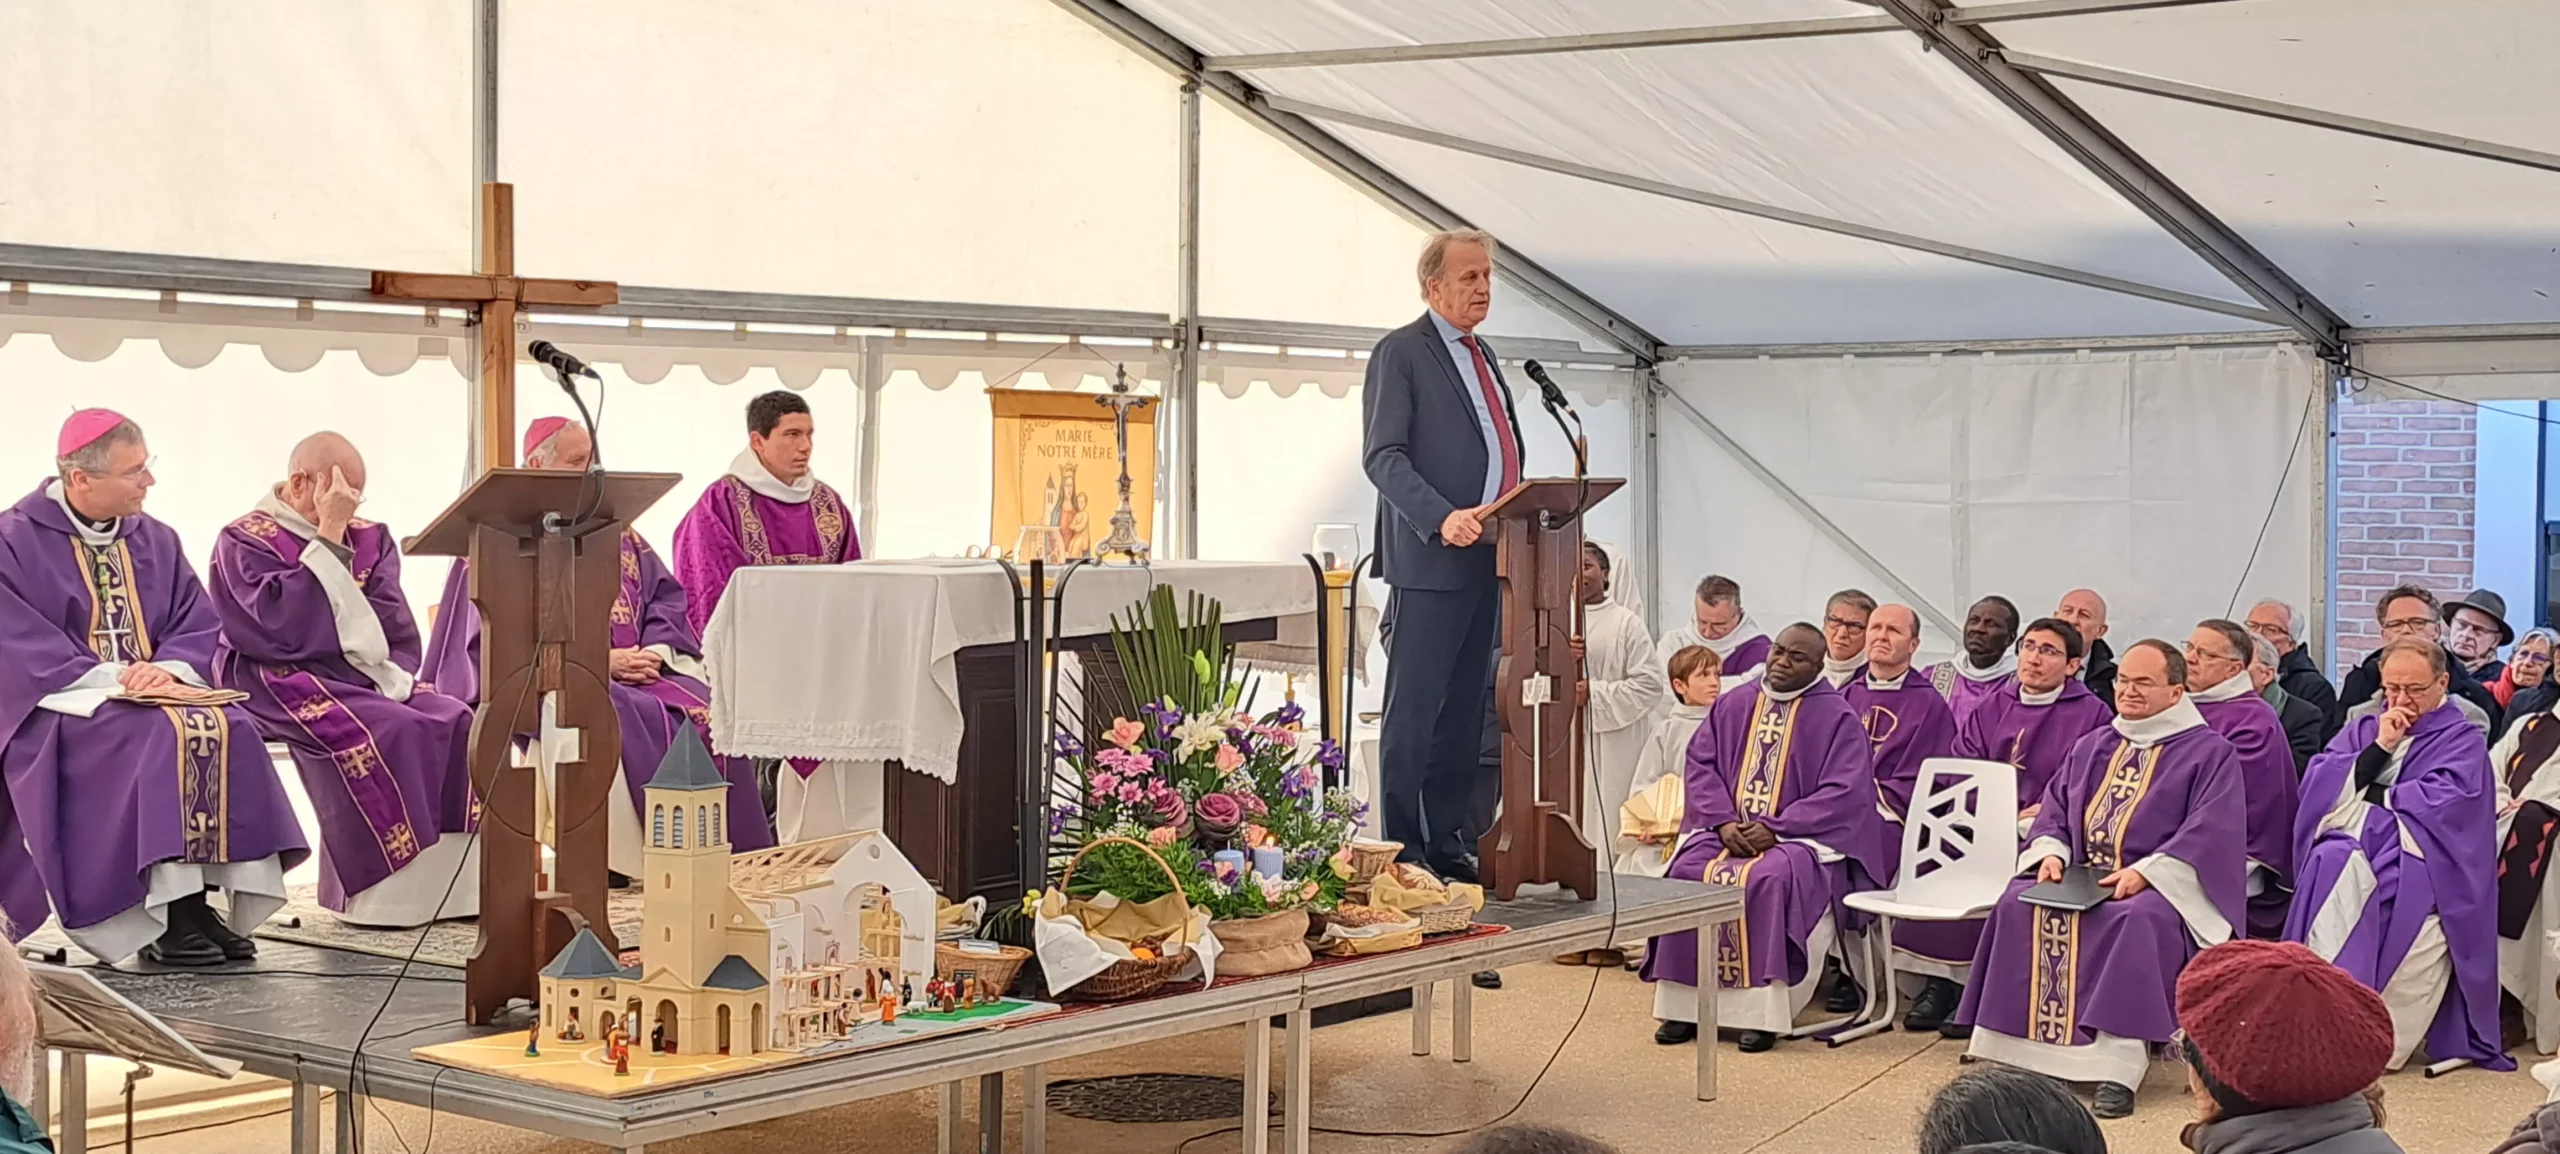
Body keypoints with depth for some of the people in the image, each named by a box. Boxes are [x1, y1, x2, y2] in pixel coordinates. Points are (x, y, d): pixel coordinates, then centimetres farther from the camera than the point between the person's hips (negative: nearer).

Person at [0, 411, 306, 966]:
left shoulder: (155, 540, 15)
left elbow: (199, 628, 8)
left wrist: (170, 670, -15)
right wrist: (113, 677, -22)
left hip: (158, 695, 5)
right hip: (64, 704, -5)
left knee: (232, 730, -26)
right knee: (163, 734, -34)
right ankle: (175, 910, -32)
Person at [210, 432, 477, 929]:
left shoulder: (371, 539, 16)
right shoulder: (244, 542, -1)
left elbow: (398, 630, 8)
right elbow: (284, 626, -19)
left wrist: (392, 676, -13)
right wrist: (328, 538, -17)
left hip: (365, 679, 6)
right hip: (282, 683, -6)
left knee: (454, 724, -19)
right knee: (382, 733, -32)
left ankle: (451, 884, -21)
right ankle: (390, 892, -26)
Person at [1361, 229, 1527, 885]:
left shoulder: (1483, 357, 21)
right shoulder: (1400, 353, -4)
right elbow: (1382, 456, -13)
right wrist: (1442, 518, -26)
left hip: (1485, 560, 8)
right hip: (1430, 560, -8)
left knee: (1466, 709, 9)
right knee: (1414, 709, -5)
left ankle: (1447, 842, 15)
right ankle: (1403, 849, -1)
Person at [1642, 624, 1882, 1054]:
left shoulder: (1837, 717, -1)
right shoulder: (1732, 705, 13)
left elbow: (1844, 792, -10)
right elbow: (1700, 765, 8)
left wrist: (1775, 829, -18)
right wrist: (1724, 822, -10)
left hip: (1800, 837, -4)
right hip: (1726, 832, 4)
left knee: (1770, 880, -36)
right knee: (1687, 873, -25)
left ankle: (1762, 1010, -29)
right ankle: (1684, 1004, -19)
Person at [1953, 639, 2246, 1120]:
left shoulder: (2210, 752, 1)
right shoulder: (2092, 748, 20)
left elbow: (2211, 832, -11)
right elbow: (2055, 808, 20)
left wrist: (2145, 872, -23)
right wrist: (2051, 851, -3)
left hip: (2161, 886, -6)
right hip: (2081, 879, 6)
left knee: (2136, 920, -38)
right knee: (2019, 907, -21)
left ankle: (2119, 1065, -42)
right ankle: (2029, 1048, -24)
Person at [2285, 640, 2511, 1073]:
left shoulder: (2462, 741, 12)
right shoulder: (2362, 730, 22)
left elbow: (2447, 803, -7)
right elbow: (2317, 785, 7)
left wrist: (2369, 797, 0)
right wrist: (2378, 750, -2)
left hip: (2417, 862, -2)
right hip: (2353, 849, 2)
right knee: (2333, 863, -30)